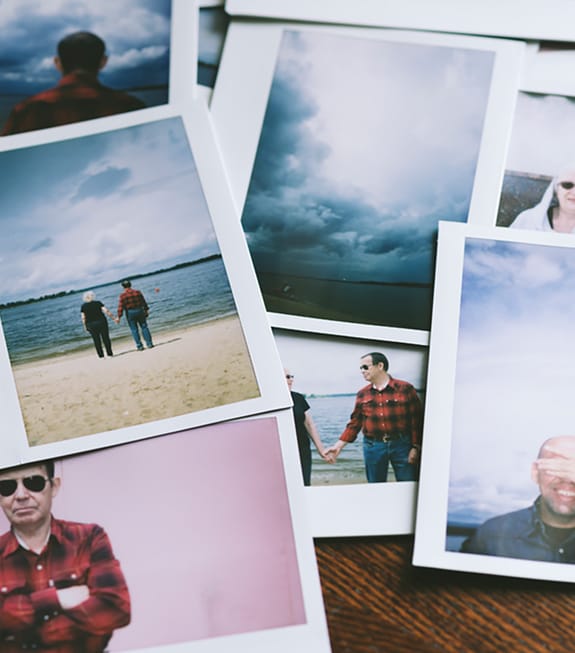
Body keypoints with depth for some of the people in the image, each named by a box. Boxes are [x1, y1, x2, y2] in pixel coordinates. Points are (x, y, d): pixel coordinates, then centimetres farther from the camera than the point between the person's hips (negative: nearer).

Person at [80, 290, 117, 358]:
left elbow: (83, 318, -2)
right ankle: (109, 353, 8)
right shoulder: (98, 303, -1)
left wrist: (85, 327, 6)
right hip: (101, 322, -1)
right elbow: (106, 311, -6)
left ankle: (101, 355, 7)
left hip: (90, 324, 1)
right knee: (106, 338, 7)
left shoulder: (83, 306, 1)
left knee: (96, 340, 8)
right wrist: (114, 318, -2)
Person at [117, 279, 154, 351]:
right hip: (140, 311, 2)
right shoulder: (137, 292, 0)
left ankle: (139, 346, 6)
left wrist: (119, 317, -7)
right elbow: (144, 302, 6)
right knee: (144, 327, 10)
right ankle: (149, 344, 9)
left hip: (130, 313, -2)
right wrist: (146, 310, 17)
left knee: (134, 330, 6)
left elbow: (120, 307, -11)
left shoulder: (123, 295, -8)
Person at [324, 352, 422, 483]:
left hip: (401, 445, -3)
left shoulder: (405, 389, -4)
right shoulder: (362, 394, 7)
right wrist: (338, 446, 4)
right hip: (373, 447, 3)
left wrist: (415, 448, -7)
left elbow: (416, 420, -4)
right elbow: (354, 423, 11)